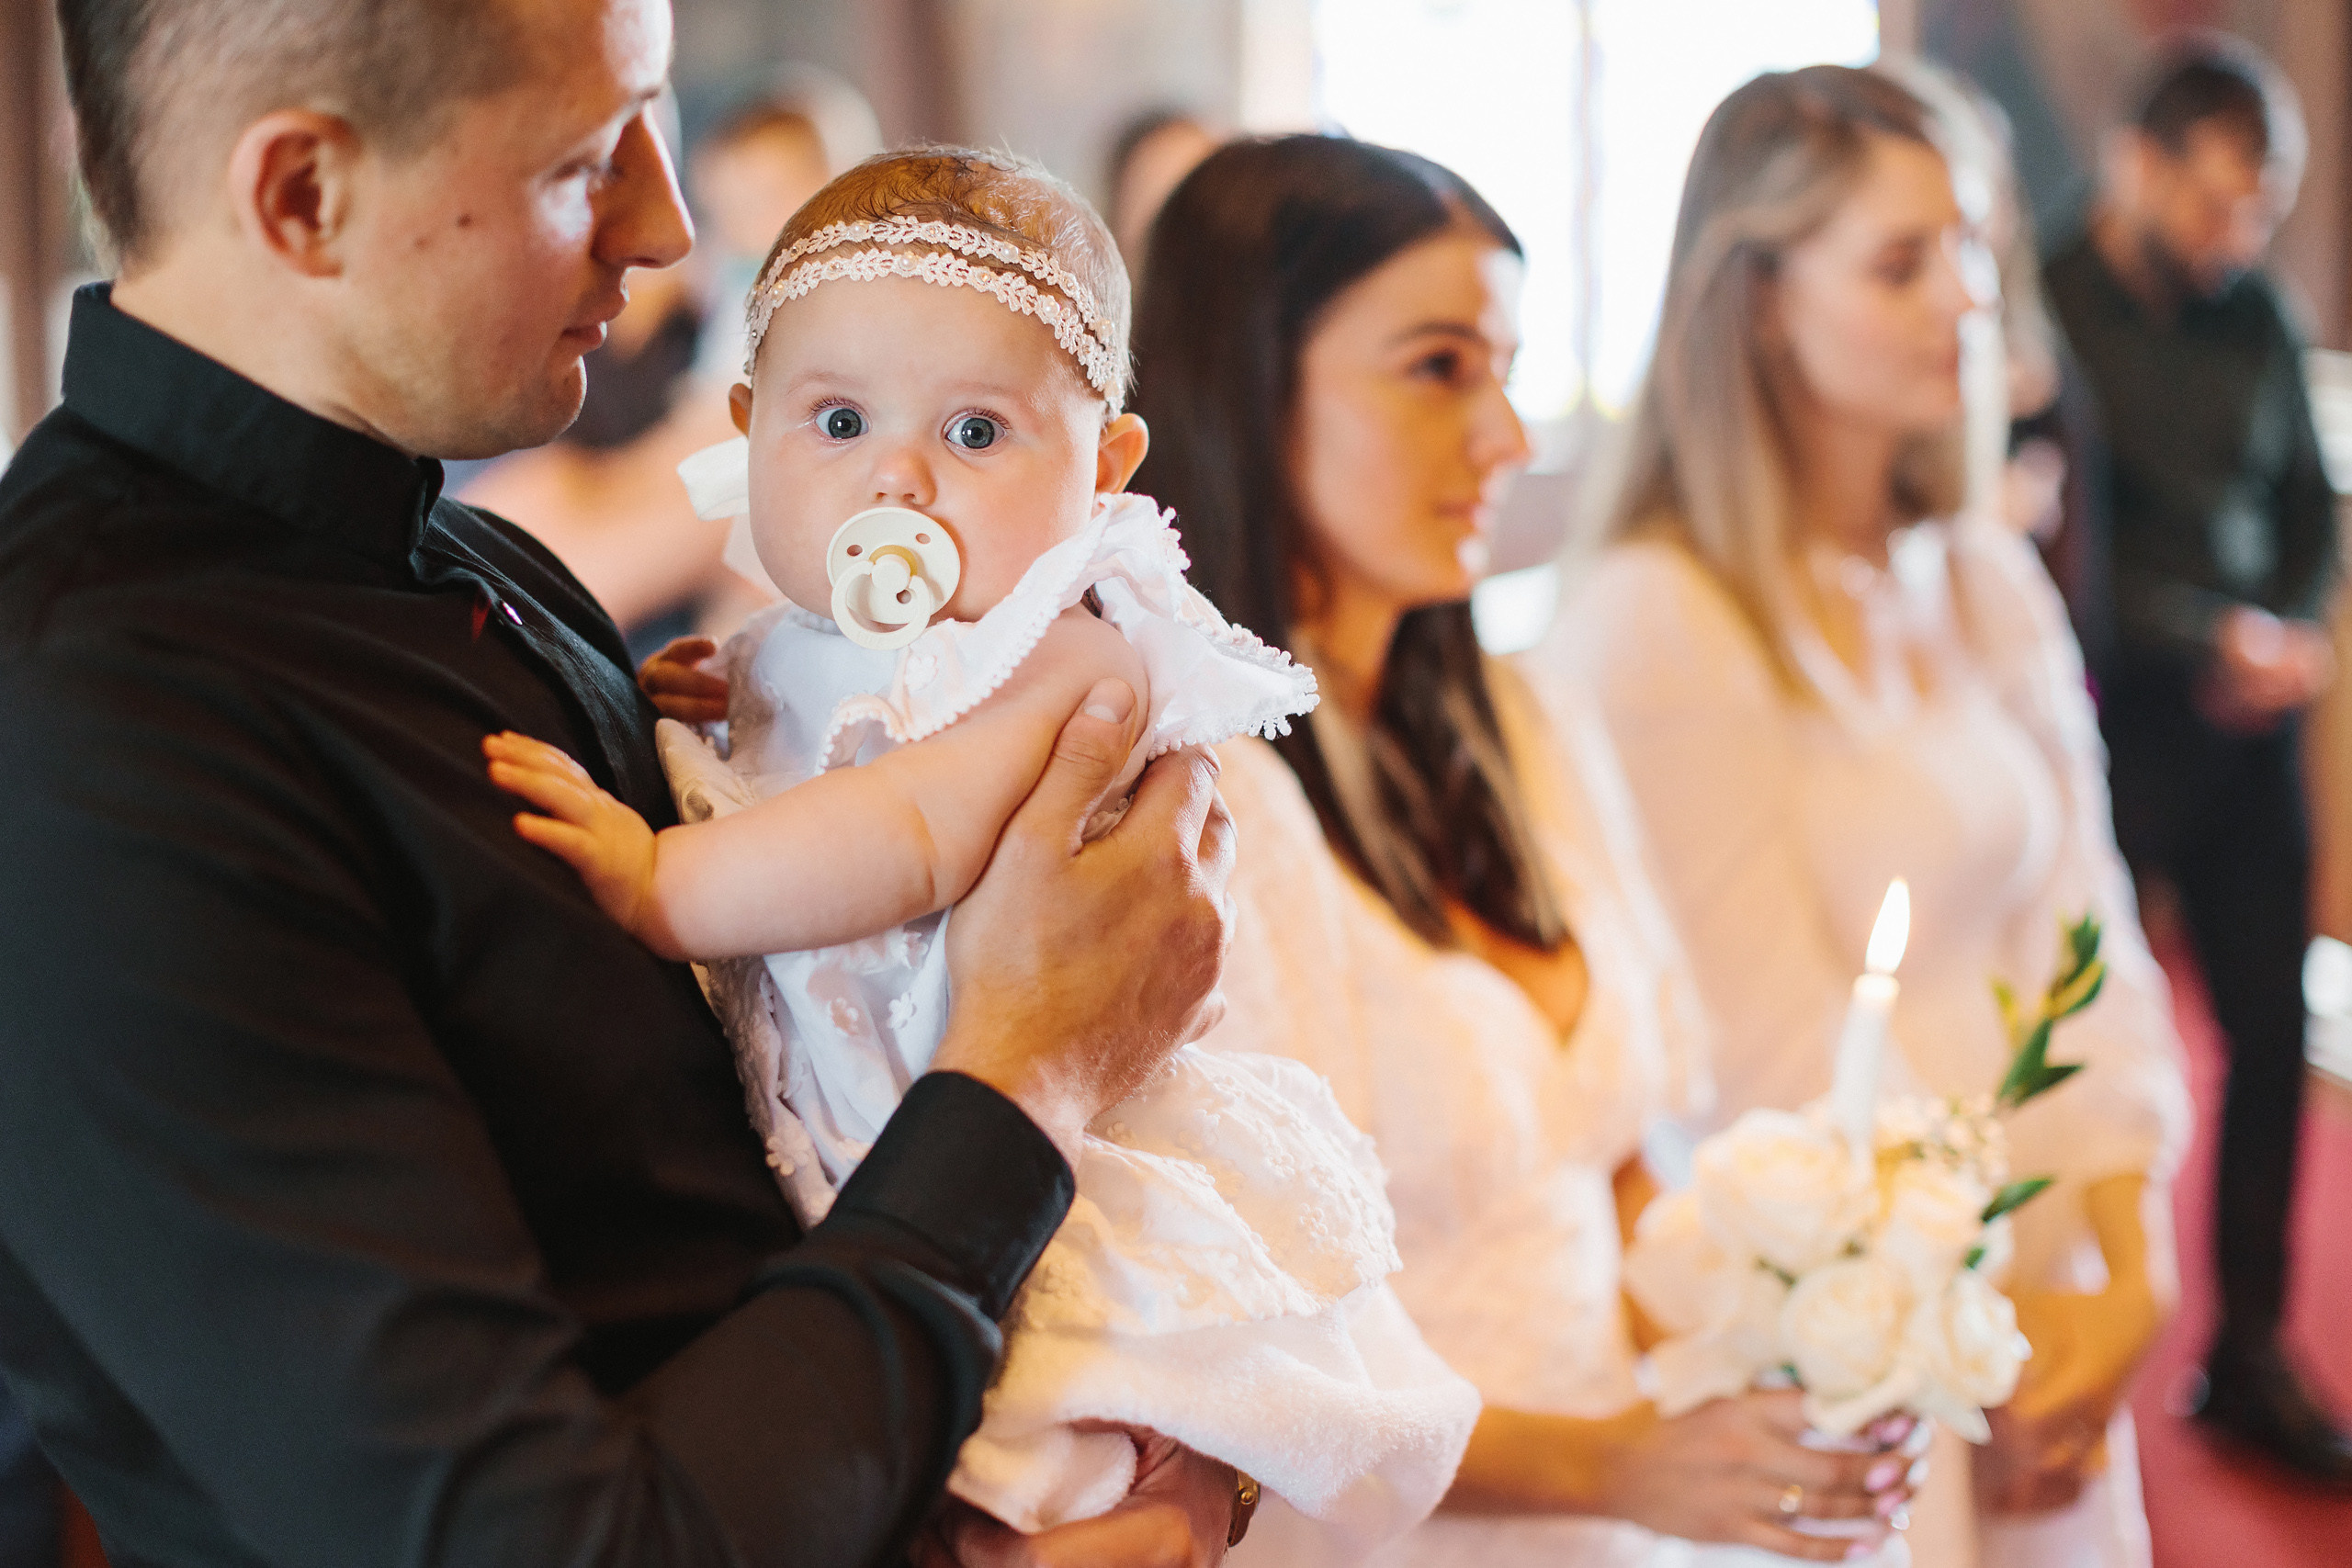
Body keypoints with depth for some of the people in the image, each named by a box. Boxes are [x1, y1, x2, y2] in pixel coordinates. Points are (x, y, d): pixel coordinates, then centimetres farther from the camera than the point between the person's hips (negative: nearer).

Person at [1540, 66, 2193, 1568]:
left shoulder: (1990, 581, 7)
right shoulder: (1658, 627, -16)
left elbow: (2080, 936, 4)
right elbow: (1776, 1051, -15)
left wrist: (2130, 1266, -7)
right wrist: (1985, 1328, -10)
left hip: (2050, 1319, 6)